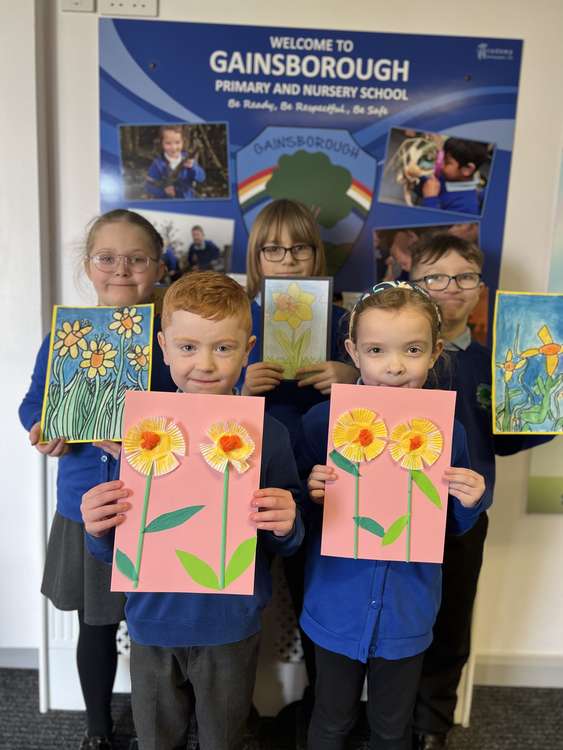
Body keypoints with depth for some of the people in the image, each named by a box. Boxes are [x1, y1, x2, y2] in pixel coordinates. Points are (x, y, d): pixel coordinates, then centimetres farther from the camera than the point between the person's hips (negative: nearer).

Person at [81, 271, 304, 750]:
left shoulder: (267, 433, -13)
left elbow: (284, 544, -3)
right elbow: (116, 548, -2)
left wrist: (286, 527, -25)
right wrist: (99, 530, -23)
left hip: (230, 626, -1)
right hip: (153, 621, 1)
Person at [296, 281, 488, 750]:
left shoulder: (447, 432, -12)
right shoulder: (322, 421, -17)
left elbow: (454, 526, 2)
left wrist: (472, 501, -18)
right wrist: (311, 492, -27)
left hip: (406, 611, 1)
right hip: (337, 605, -1)